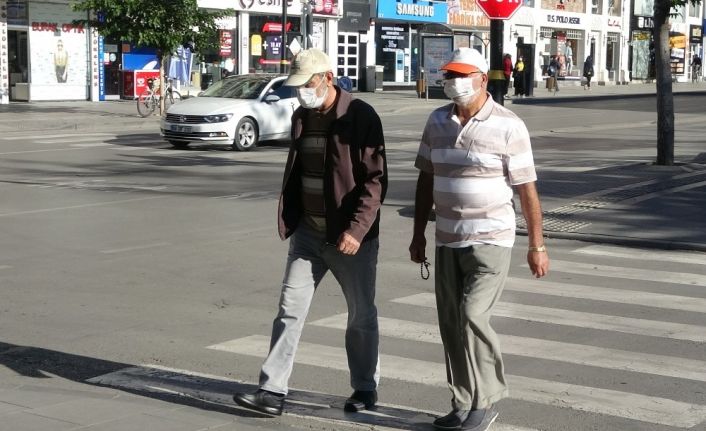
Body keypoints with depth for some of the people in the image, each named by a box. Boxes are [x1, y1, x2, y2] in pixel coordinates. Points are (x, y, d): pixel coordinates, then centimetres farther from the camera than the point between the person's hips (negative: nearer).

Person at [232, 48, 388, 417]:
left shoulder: (361, 117, -12)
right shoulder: (301, 117, 9)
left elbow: (375, 180, -16)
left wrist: (356, 230, -23)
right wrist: (288, 219, 13)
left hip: (350, 235, -5)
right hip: (308, 233, 6)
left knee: (361, 315, 9)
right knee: (290, 308, 0)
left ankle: (365, 388, 25)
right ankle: (273, 390, 2)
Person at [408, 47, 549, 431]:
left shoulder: (508, 127, -9)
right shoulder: (437, 122, 7)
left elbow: (526, 189, -7)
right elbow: (426, 180, 14)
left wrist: (537, 246, -6)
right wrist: (418, 235, 13)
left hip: (490, 240, -6)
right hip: (447, 241, 6)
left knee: (473, 316, -14)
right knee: (450, 324, 7)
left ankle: (487, 400, 3)